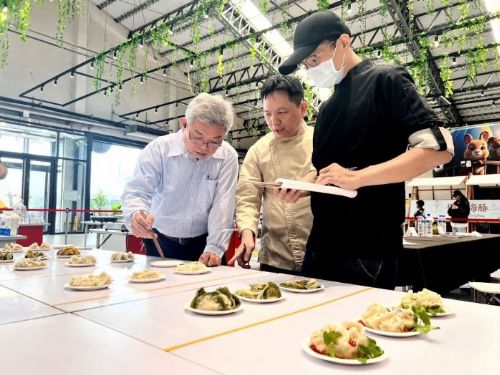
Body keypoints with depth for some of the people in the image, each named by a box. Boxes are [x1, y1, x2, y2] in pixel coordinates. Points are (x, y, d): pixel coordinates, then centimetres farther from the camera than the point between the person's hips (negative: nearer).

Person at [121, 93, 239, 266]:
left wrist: (214, 248, -19)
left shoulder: (227, 157, -9)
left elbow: (223, 205, -11)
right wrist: (137, 214, -32)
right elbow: (136, 192, -11)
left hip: (202, 244, -1)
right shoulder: (158, 149, -10)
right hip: (160, 242, 1)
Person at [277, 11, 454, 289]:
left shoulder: (385, 81, -3)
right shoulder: (328, 108, 19)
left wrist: (358, 177, -23)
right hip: (322, 245, 8)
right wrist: (302, 187, 2)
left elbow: (439, 147, -14)